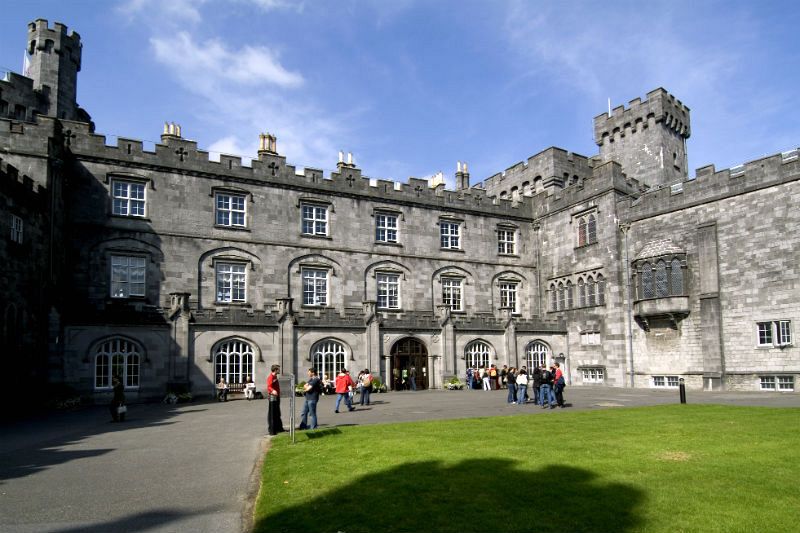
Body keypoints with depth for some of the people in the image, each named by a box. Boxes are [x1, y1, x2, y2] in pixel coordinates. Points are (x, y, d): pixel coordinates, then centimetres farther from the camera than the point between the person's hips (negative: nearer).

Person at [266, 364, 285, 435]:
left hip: (277, 397, 10)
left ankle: (279, 428, 26)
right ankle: (271, 430, -2)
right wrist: (273, 391, -49)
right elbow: (269, 386, -29)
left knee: (277, 414, 17)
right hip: (272, 397, -10)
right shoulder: (270, 377, -15)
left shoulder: (275, 377, 15)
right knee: (272, 414, -5)